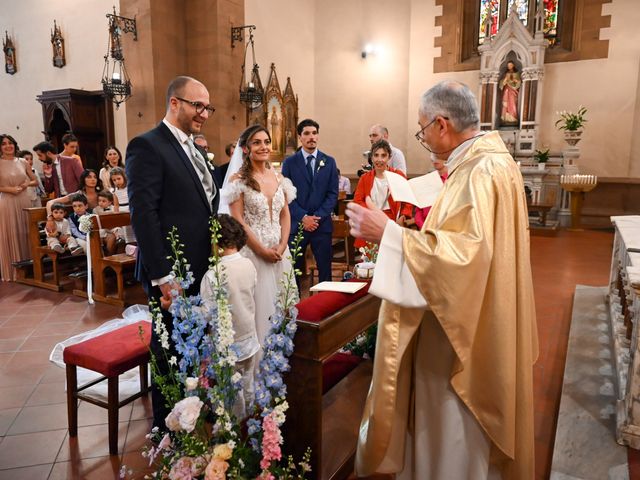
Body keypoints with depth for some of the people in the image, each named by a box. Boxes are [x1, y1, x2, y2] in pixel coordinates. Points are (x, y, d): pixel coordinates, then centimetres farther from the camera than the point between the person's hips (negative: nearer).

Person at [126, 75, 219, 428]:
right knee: (170, 353, 8)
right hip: (173, 275, -7)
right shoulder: (147, 146, -11)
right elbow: (143, 214, -18)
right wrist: (163, 276, -20)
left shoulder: (193, 150, 16)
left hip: (202, 270, 7)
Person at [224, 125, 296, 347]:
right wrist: (262, 250, -13)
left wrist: (282, 246, -5)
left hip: (279, 250, 5)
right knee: (258, 302, 0)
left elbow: (285, 215, 9)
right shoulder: (238, 180, -6)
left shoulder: (278, 177, 10)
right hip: (252, 250, -5)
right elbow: (237, 222, -11)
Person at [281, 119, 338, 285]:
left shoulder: (329, 162, 7)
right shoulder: (289, 162, 3)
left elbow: (333, 194, 2)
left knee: (325, 268, 6)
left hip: (322, 224, 1)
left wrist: (317, 217, -9)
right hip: (296, 224, -1)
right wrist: (303, 217, -12)